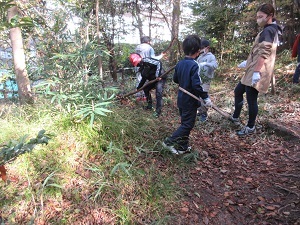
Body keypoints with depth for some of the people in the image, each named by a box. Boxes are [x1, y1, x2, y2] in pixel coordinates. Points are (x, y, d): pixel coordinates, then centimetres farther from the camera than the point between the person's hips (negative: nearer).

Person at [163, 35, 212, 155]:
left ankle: (182, 147, 25)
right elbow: (197, 85, -25)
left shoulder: (180, 63, 3)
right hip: (190, 101, -8)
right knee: (188, 124, 3)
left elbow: (175, 79, 13)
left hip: (181, 99, 8)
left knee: (185, 123, 17)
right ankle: (170, 141, 0)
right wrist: (206, 98, -17)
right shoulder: (194, 65, -20)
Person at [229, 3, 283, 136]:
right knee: (238, 91, 19)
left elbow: (263, 53, -23)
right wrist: (248, 62, 30)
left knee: (251, 99, -4)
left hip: (257, 72, -11)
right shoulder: (272, 30, 19)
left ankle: (250, 127, 9)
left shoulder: (267, 30, -14)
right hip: (252, 70, 11)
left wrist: (257, 71, -27)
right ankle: (235, 118, 30)